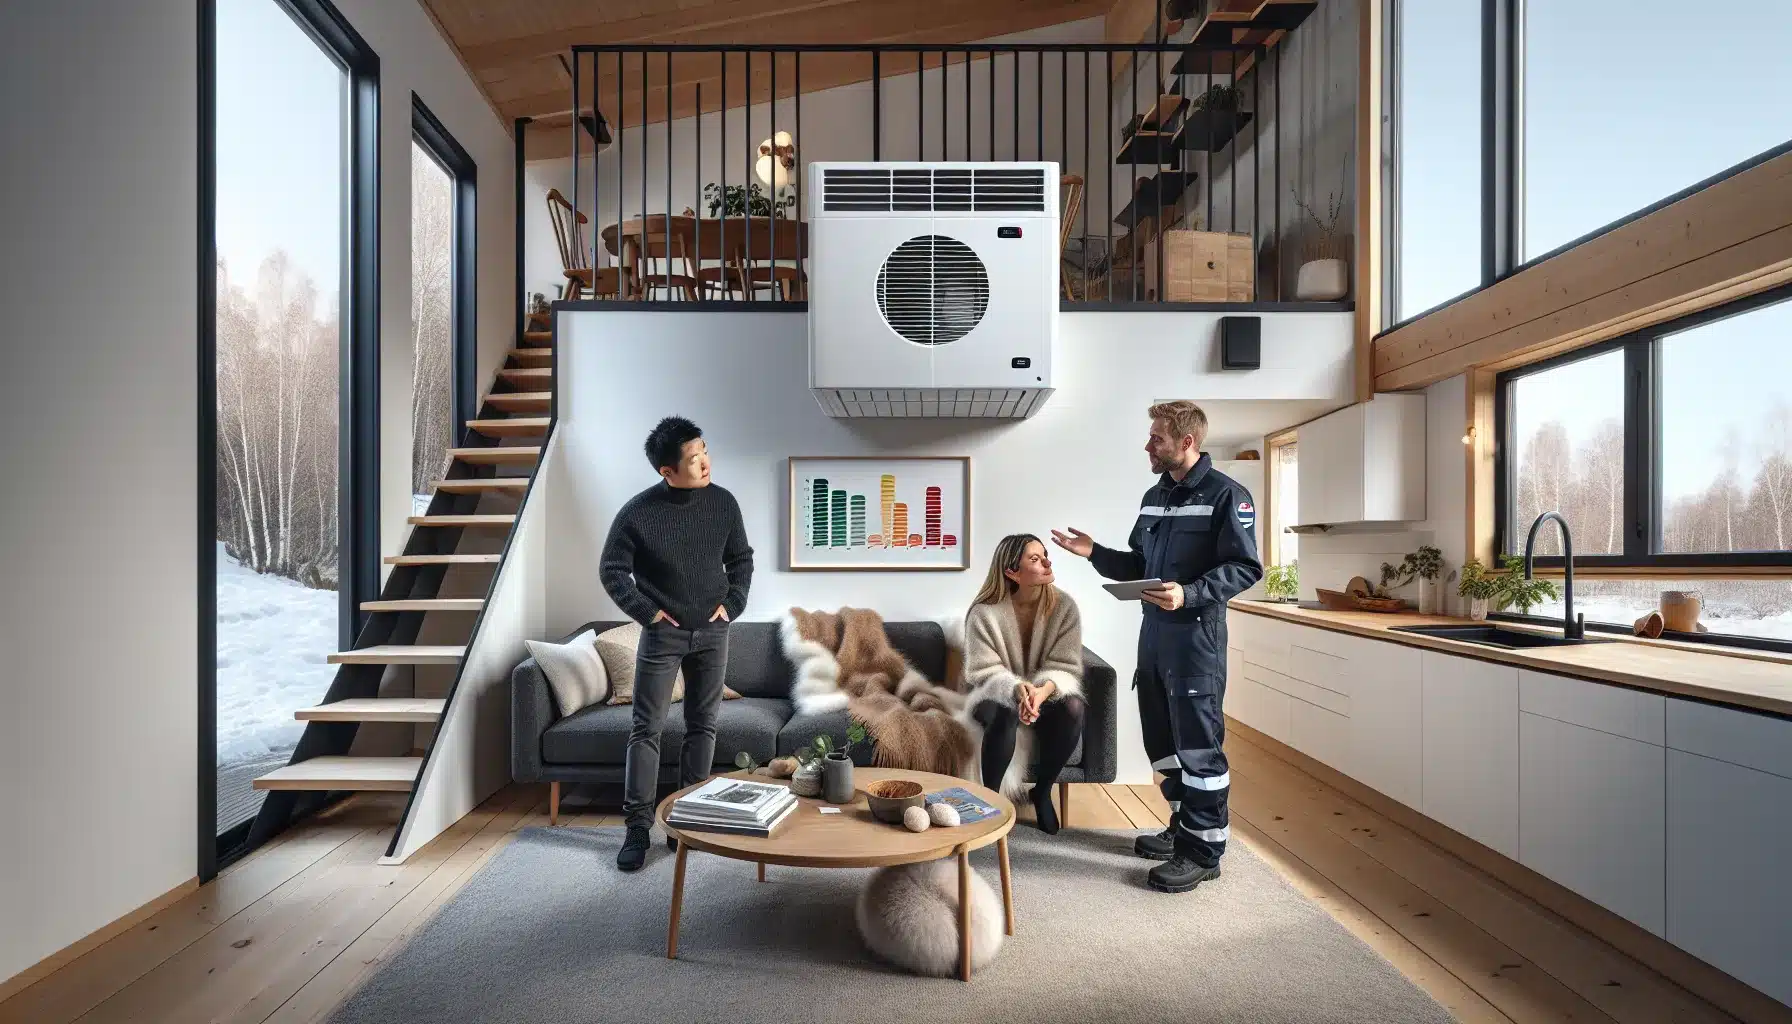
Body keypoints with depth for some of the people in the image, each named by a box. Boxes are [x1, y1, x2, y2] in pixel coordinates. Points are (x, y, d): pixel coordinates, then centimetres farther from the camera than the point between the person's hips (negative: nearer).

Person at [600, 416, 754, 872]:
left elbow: (741, 559, 8)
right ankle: (638, 827, 13)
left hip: (712, 632, 3)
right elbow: (611, 571, -3)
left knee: (702, 726, 9)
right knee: (646, 729, 1)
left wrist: (732, 604, -2)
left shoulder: (723, 502, -5)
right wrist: (646, 612, -9)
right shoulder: (637, 513, -14)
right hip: (663, 634, -3)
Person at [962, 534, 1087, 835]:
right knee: (1005, 713, -37)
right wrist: (1017, 689, -39)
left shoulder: (1064, 606, -12)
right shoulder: (985, 612, -18)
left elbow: (1066, 667, -15)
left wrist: (1044, 689, -37)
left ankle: (1042, 790, -6)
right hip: (995, 694, -3)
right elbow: (984, 672, -18)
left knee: (1072, 707, -30)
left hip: (1047, 693, 3)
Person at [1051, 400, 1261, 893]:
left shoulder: (1226, 495, -9)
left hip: (1196, 636, -8)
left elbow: (1245, 567, -14)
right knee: (1161, 739, 16)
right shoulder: (1154, 497, 15)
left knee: (1198, 745, -1)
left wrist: (1190, 594, -26)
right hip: (1153, 634, 8)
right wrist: (1095, 553, 5)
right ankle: (1182, 827, 32)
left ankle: (1203, 850, 11)